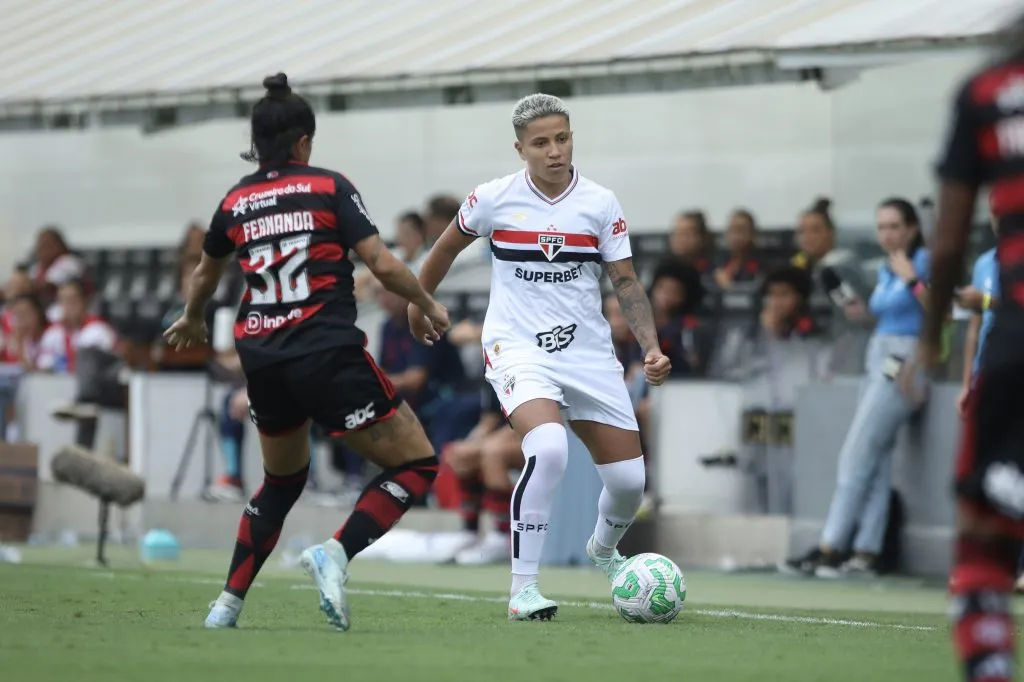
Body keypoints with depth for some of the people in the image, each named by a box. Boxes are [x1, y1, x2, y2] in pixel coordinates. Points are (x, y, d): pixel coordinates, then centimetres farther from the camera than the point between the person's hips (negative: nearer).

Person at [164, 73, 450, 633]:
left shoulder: (235, 202, 11)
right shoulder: (328, 187, -1)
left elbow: (205, 275, 29)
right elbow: (381, 264, -8)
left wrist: (192, 321, 50)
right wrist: (428, 306, 10)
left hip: (262, 361, 6)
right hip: (328, 355, -6)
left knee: (282, 480, 27)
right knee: (415, 464, 3)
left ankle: (227, 605, 20)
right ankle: (335, 553, -18)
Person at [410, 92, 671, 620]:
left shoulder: (600, 204, -2)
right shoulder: (494, 199, -6)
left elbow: (626, 283, 1)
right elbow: (448, 246, 14)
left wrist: (652, 348, -12)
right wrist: (418, 301, 25)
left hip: (588, 352, 3)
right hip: (517, 348, -3)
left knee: (629, 478, 2)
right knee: (548, 448, -31)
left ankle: (603, 549, 40)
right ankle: (522, 588, -22)